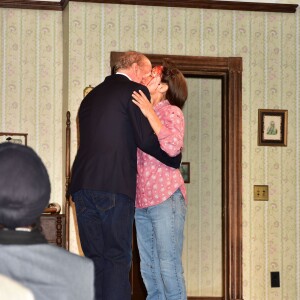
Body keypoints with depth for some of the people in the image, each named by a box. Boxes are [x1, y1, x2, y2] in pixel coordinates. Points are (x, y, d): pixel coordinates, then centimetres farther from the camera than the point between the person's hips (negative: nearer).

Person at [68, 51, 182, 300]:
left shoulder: (91, 96, 23)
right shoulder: (135, 91, 2)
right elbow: (146, 139, -6)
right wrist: (175, 158, 8)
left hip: (82, 184, 6)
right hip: (115, 186, -6)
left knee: (95, 258, 8)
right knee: (117, 259, -4)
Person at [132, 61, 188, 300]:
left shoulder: (171, 112, -3)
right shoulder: (141, 114, 16)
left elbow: (172, 148, -20)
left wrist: (149, 112, -18)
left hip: (166, 198, -7)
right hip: (142, 200, 7)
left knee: (168, 265, -8)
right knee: (148, 267, 8)